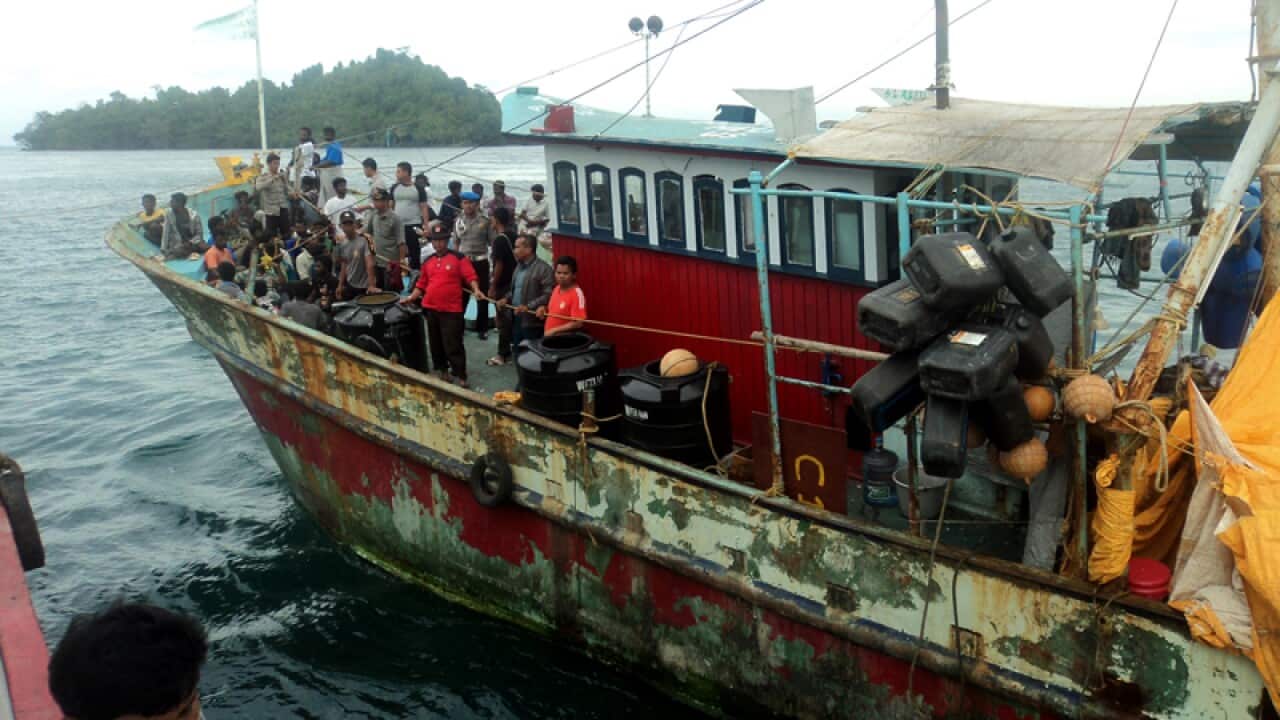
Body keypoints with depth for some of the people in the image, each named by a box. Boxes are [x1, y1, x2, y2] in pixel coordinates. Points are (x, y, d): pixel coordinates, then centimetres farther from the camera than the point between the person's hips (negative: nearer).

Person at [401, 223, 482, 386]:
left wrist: (476, 290, -27)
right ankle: (441, 371, 27)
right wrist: (411, 297, 8)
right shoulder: (428, 261, 13)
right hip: (431, 308, 6)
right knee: (435, 343, 14)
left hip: (452, 309, -6)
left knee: (453, 345, -7)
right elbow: (421, 284, 19)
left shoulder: (459, 258, -2)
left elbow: (470, 276, -10)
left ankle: (460, 376, -2)